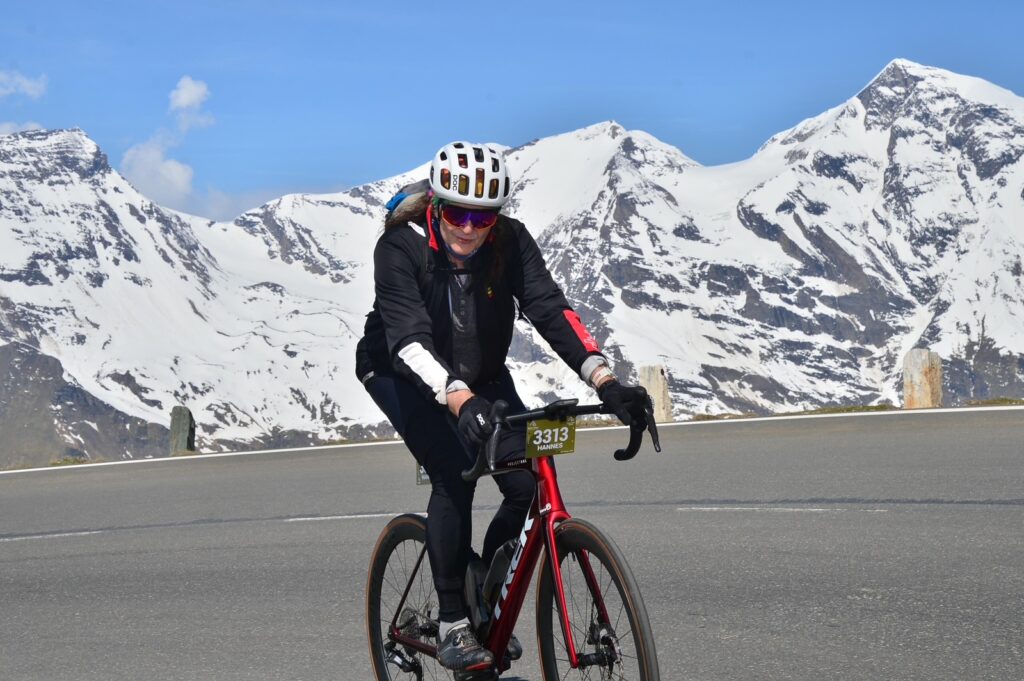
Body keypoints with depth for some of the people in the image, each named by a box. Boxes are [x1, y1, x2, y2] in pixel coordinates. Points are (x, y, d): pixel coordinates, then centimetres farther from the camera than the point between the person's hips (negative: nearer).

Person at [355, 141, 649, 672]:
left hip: (482, 377, 4)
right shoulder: (401, 246, -29)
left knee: (530, 486, -14)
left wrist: (604, 380, -47)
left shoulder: (510, 241, -20)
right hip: (404, 376, -4)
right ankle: (453, 624, -14)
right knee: (454, 476, -26)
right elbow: (409, 336, -41)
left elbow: (550, 309, -31)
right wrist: (459, 400, -58)